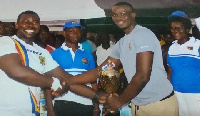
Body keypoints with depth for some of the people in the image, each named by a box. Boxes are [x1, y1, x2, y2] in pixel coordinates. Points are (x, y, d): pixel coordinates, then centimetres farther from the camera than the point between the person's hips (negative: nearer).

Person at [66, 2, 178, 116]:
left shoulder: (143, 34, -15)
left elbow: (143, 76, -22)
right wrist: (68, 81, 3)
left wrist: (120, 101, -12)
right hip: (138, 105, 7)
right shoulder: (121, 43, 9)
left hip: (159, 104, -7)